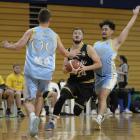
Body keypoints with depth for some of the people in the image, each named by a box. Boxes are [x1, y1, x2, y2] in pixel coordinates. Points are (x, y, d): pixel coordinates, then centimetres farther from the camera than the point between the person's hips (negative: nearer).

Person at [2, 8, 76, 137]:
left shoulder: (31, 32, 2)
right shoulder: (55, 35, 10)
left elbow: (18, 46, -5)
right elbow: (65, 53, 20)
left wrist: (7, 45, 16)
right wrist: (73, 54, 43)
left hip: (31, 71, -2)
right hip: (47, 72, 2)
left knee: (29, 99, 2)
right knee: (40, 95, 27)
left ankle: (33, 116, -27)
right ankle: (36, 119, 18)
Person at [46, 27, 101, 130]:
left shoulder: (88, 49, -6)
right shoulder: (68, 51, 6)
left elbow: (99, 64, -10)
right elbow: (64, 69, 9)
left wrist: (86, 68, -23)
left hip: (87, 84, -2)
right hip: (73, 81, 2)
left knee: (77, 111, -4)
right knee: (62, 97, -28)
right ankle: (53, 121, -23)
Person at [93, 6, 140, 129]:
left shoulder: (115, 42, -1)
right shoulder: (96, 44, 15)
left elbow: (127, 28, -1)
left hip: (110, 75, -6)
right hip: (98, 75, 6)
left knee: (103, 97, -20)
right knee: (100, 98, 14)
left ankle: (99, 118, -30)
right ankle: (101, 118, 27)